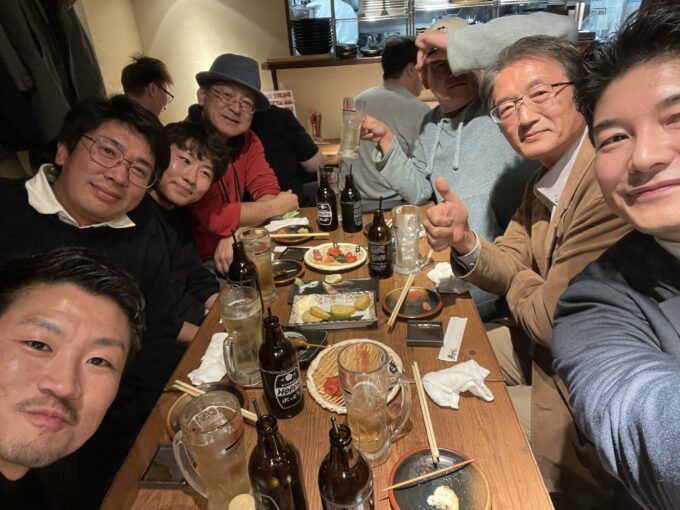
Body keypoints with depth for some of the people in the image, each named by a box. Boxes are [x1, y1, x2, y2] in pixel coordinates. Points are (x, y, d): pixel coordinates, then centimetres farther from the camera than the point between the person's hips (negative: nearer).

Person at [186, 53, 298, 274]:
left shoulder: (246, 138, 1)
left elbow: (268, 190, -3)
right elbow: (217, 218, -24)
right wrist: (278, 206, -12)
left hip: (232, 253, 6)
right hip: (193, 263, -6)